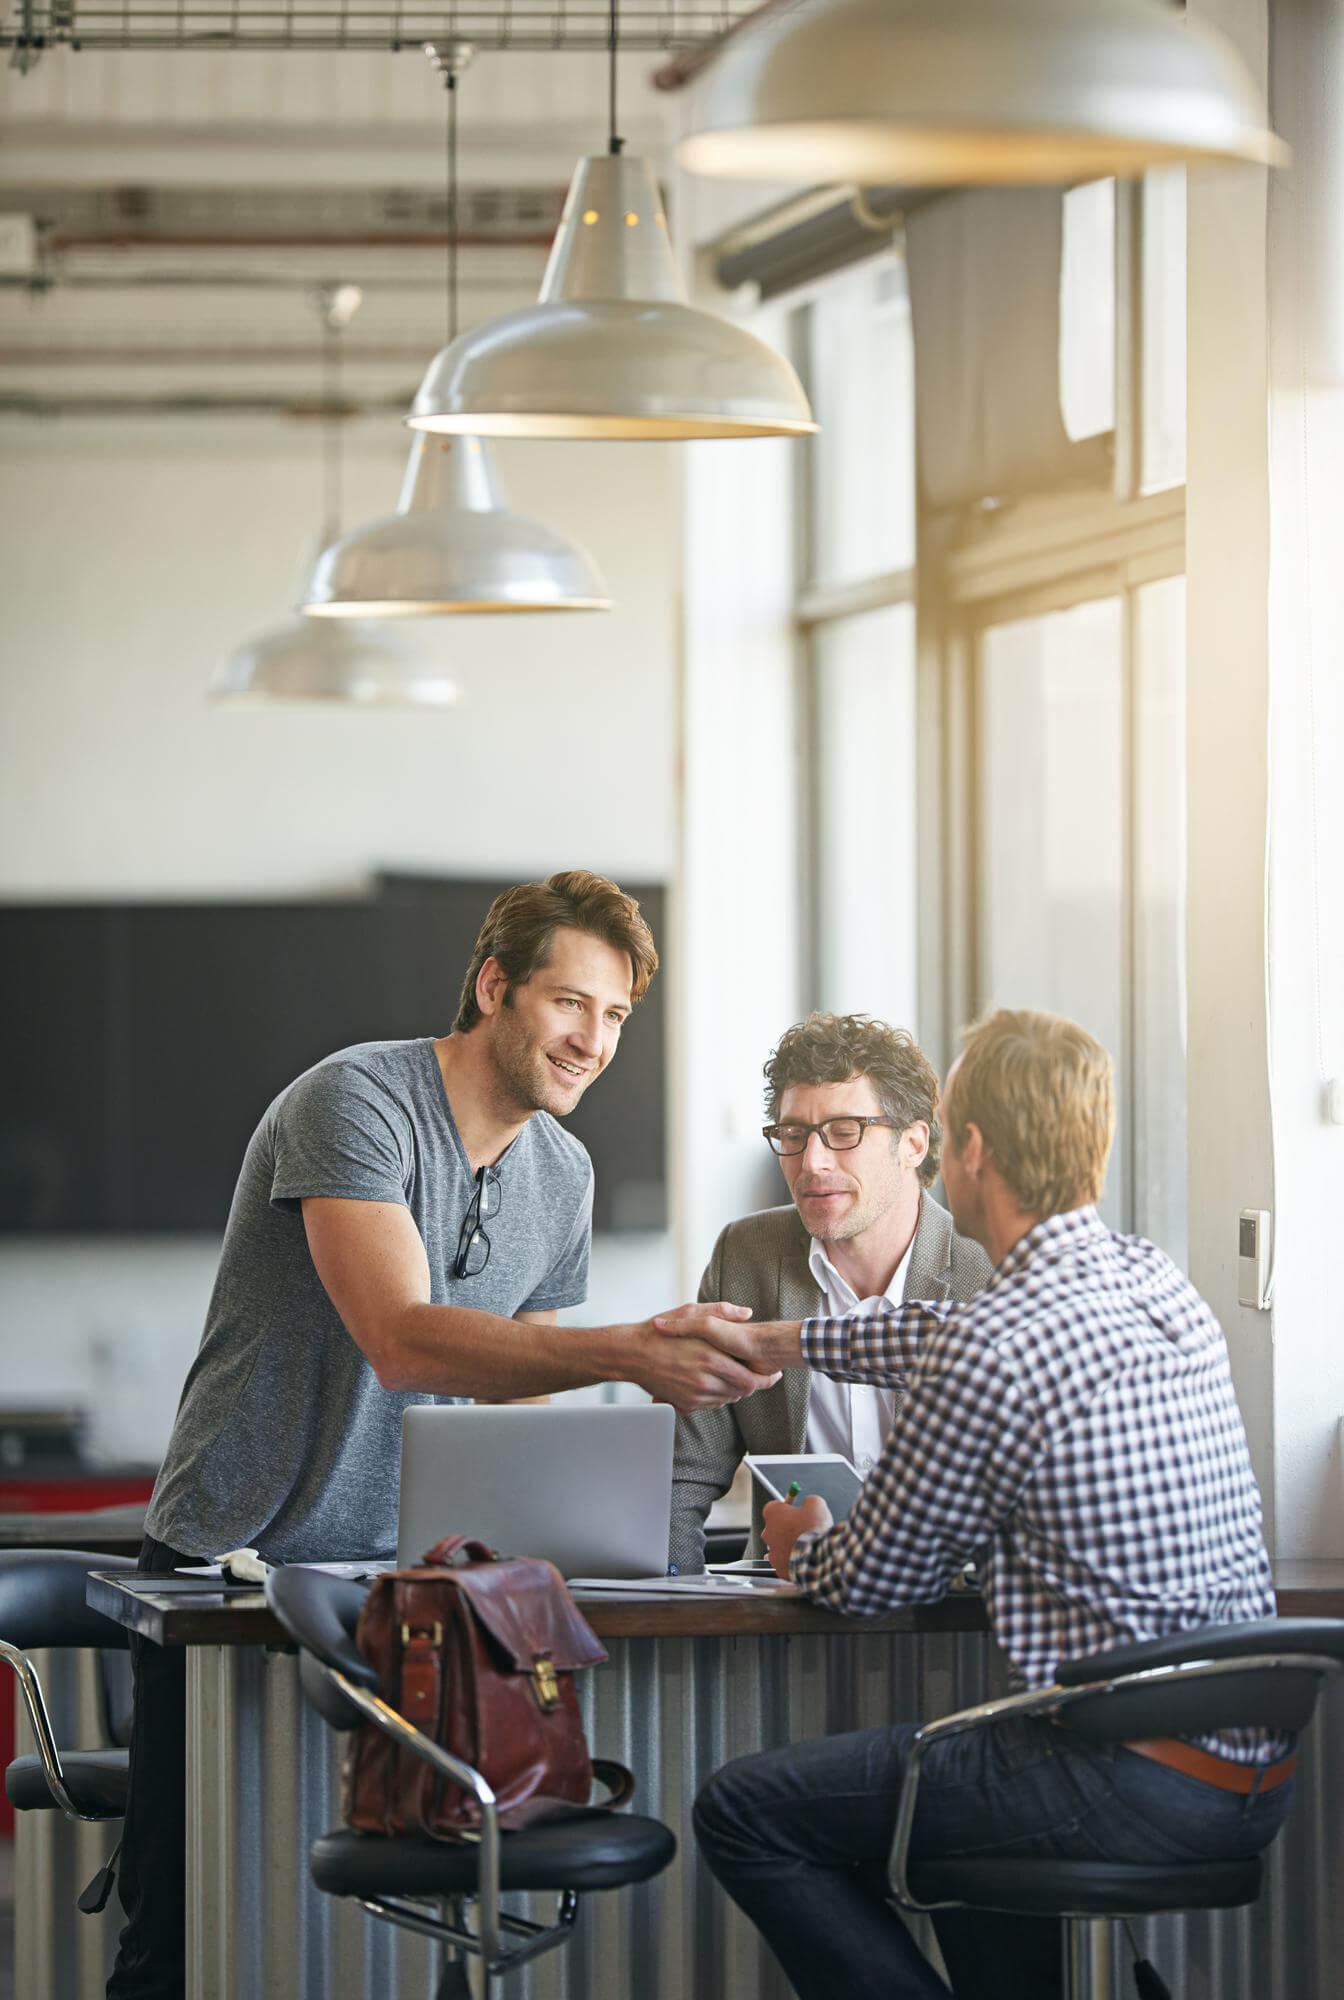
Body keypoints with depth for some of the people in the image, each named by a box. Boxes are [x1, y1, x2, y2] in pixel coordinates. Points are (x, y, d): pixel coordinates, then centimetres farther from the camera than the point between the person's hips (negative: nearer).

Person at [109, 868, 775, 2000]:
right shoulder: (354, 1102, -17)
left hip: (399, 1568, 6)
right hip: (234, 1556, -6)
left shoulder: (563, 1176, 7)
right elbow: (403, 1342, -29)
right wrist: (627, 1352, -37)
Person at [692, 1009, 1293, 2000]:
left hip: (1138, 1788, -9)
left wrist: (804, 1546, 20)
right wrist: (779, 1341, 37)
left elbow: (873, 1581, -3)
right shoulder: (1154, 1280, 7)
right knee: (944, 1767, 35)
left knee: (743, 1811, 1)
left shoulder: (988, 1356, -18)